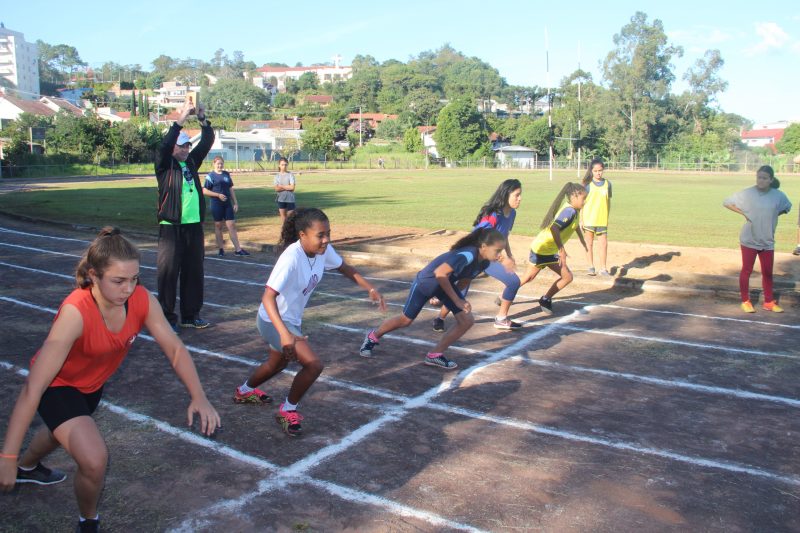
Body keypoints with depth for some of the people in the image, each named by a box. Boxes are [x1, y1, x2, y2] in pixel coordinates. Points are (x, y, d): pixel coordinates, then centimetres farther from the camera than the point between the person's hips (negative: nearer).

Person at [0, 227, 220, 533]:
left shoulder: (142, 301, -27)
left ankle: (27, 468, 70)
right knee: (94, 459, -25)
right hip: (57, 384, -6)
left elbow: (175, 348, -17)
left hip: (92, 382, 6)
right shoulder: (75, 312, -40)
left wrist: (199, 397, -29)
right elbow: (33, 388, -39)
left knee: (64, 431, 35)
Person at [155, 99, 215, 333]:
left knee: (194, 271, 9)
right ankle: (167, 318, 5)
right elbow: (165, 145, -18)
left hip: (194, 226, 6)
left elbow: (207, 142, 8)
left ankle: (190, 315, 20)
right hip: (171, 227, -5)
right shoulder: (164, 165, -1)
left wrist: (203, 120, -4)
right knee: (168, 272, -3)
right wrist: (181, 119, -21)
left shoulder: (192, 162, 13)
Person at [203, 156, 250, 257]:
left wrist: (235, 203, 10)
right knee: (218, 226, 5)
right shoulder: (210, 176, -4)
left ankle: (237, 249, -2)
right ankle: (221, 249, 15)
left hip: (228, 204, 4)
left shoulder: (227, 174, 11)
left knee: (232, 225, 0)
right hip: (216, 204, -4)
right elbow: (204, 191, -7)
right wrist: (218, 195, -16)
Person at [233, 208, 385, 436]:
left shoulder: (323, 250, -12)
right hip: (274, 321, -9)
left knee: (278, 363, 31)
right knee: (313, 364, -20)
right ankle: (288, 411, 5)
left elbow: (344, 268, 7)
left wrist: (370, 289, -7)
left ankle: (244, 391, 61)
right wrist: (285, 334, -50)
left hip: (291, 319, 9)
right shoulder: (291, 258, -33)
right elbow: (268, 297, -38)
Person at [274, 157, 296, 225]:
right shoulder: (277, 176, 3)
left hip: (290, 199, -2)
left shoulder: (290, 175, -3)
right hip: (281, 199, 2)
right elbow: (276, 189, -6)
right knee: (283, 215, 7)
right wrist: (287, 187, -13)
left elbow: (292, 187, -13)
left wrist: (281, 186, -8)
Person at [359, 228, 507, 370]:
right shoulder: (468, 255, -36)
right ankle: (373, 337, 33)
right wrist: (457, 300, -33)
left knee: (467, 321, -4)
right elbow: (440, 274, -40)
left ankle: (435, 355, 8)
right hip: (426, 281, -8)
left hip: (446, 283, 8)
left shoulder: (483, 262, -9)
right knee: (405, 320, 6)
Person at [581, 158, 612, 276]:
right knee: (589, 243, 8)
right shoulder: (587, 184, -4)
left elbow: (608, 202, 11)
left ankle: (603, 268, 9)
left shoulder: (607, 184, 4)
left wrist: (607, 218, 10)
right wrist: (581, 219, -6)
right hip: (588, 219, -2)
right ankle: (591, 267, 18)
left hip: (602, 220, 2)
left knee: (603, 244, 1)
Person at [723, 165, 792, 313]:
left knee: (768, 272, 12)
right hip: (749, 240, -3)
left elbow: (787, 207, 15)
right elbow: (726, 202, -7)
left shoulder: (778, 195, -4)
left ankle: (769, 302, 25)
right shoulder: (747, 194, -12)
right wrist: (743, 213, -11)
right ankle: (745, 301, 18)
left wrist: (772, 216, 2)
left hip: (767, 241, 3)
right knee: (746, 270, 7)